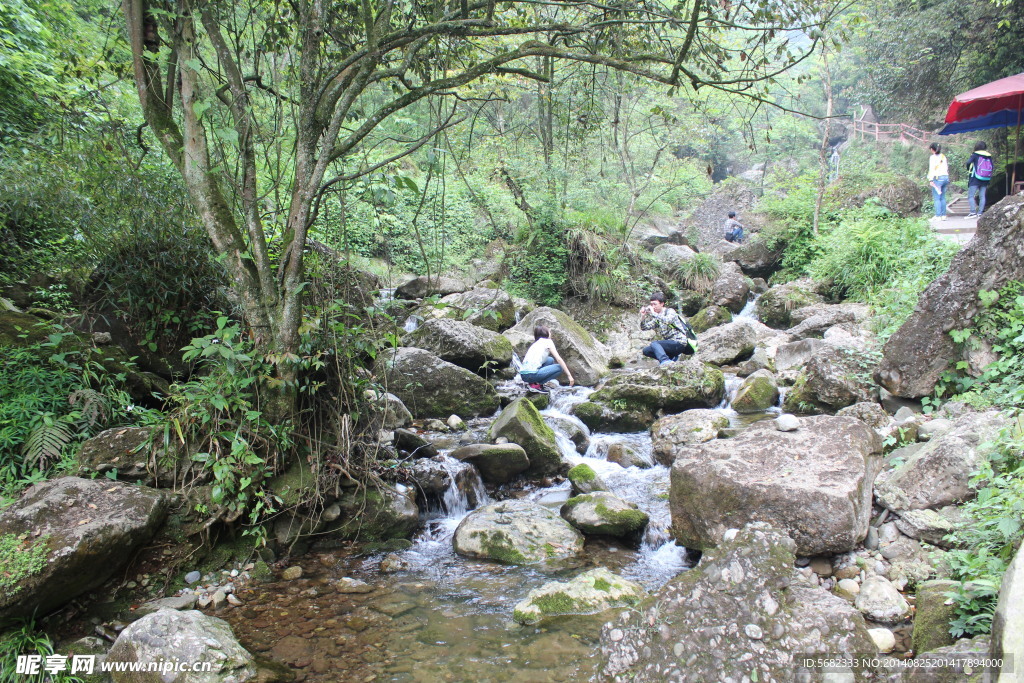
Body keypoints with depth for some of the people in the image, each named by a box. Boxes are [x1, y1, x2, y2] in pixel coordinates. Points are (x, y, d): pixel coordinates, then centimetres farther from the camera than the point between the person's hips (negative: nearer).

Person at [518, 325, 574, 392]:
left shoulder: (535, 343, 25)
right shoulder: (548, 341, 5)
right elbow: (558, 359, -3)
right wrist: (569, 375, -2)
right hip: (531, 374, -8)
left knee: (550, 360, 23)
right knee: (560, 367, 0)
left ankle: (534, 382, 10)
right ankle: (536, 385, -5)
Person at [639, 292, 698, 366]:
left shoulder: (670, 311, -5)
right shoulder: (657, 317, 16)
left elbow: (668, 321, -28)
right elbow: (644, 327, 12)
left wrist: (653, 313, -26)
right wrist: (643, 316, -6)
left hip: (679, 343, -8)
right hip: (669, 344, 8)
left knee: (654, 344, -26)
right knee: (646, 351, 5)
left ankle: (665, 361, -44)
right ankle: (672, 357, 3)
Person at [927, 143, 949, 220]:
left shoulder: (933, 157, -4)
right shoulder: (943, 156, 15)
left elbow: (932, 169, -10)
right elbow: (947, 168, 17)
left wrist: (931, 180, -13)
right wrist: (947, 178, 21)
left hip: (938, 178, -7)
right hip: (945, 177, 7)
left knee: (936, 198, -7)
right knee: (942, 197, 10)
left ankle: (938, 216, -12)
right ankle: (943, 215, 9)